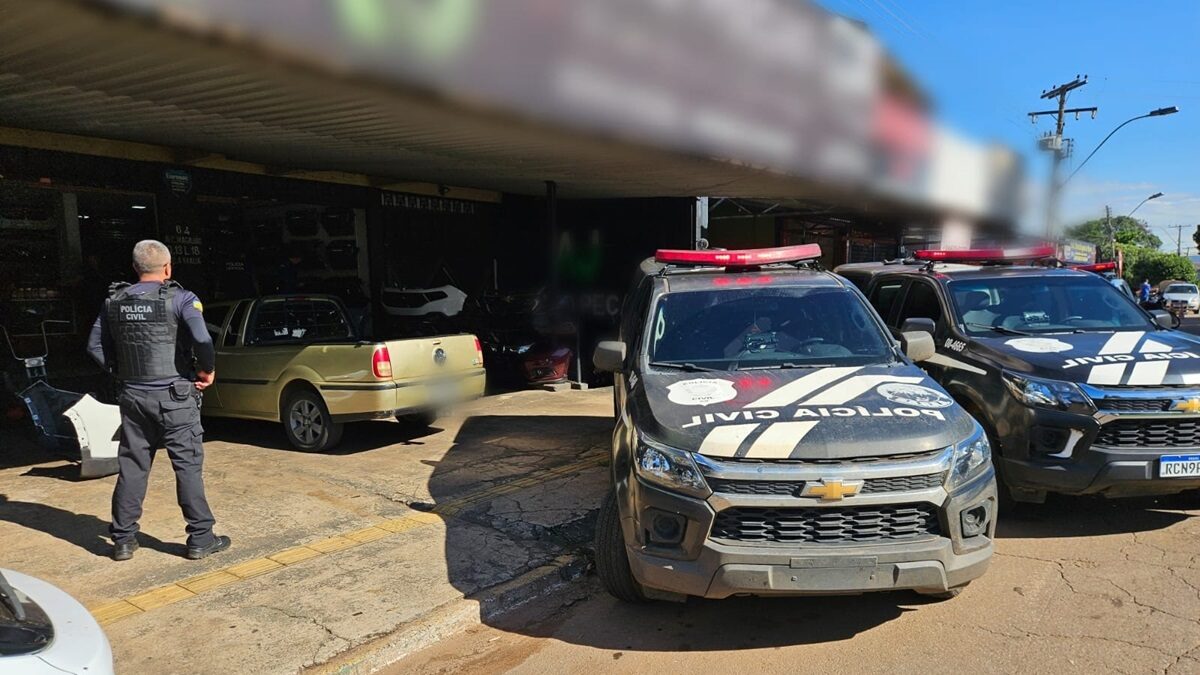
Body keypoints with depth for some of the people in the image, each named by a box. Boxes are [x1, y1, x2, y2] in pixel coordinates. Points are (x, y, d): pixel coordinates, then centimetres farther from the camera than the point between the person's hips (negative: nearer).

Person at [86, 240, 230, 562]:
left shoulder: (114, 302, 6)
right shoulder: (180, 299, -11)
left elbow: (95, 346, 12)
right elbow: (202, 340, -24)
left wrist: (121, 373, 17)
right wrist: (208, 370, -8)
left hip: (133, 396, 5)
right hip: (174, 396, -5)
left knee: (131, 467, 13)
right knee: (188, 466, 2)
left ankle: (123, 539, 20)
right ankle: (200, 539, 7)